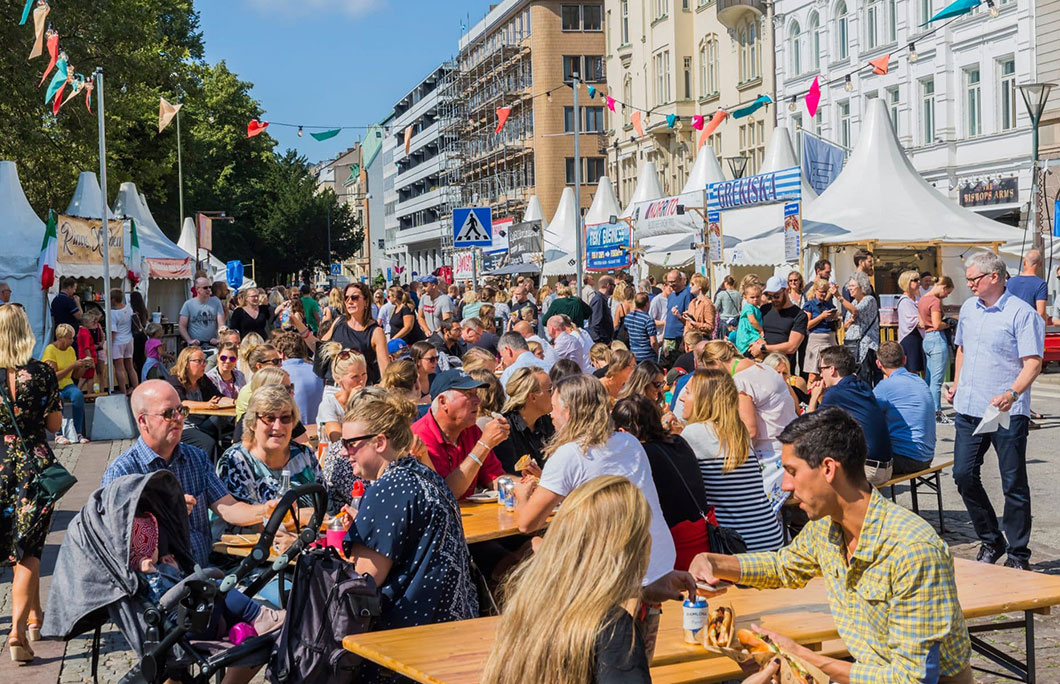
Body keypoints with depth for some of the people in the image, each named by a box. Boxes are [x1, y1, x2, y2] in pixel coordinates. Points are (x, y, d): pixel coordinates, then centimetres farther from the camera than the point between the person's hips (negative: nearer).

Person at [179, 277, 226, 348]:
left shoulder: (216, 303, 7)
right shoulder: (188, 304, 3)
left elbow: (221, 324, 1)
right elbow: (182, 326, 1)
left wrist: (220, 339, -15)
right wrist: (189, 340, -13)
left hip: (212, 344, 1)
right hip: (195, 345, -1)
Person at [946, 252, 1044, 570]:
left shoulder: (1022, 314, -10)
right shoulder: (968, 308, 12)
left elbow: (1033, 363, -16)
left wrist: (1012, 394, -31)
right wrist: (956, 384, 18)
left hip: (1007, 413, -6)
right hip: (969, 410, 7)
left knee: (1014, 484, 1)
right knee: (964, 475, 6)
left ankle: (1018, 554, 13)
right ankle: (991, 541, 22)